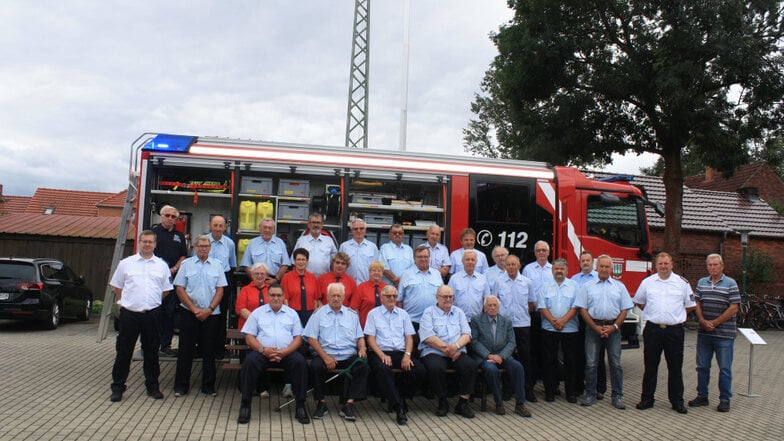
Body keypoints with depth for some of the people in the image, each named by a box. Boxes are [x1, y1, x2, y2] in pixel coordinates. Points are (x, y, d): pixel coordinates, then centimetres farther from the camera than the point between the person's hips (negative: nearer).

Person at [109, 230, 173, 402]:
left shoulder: (161, 265, 7)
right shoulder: (126, 263, 4)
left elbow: (166, 290, 12)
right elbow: (116, 287, 11)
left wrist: (152, 302, 8)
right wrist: (127, 301, 7)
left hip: (152, 315, 1)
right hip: (129, 314, -1)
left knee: (151, 352, 10)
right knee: (123, 352, 5)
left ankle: (153, 386, 21)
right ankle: (117, 386, 16)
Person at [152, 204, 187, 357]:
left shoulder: (179, 236, 16)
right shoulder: (153, 231, 4)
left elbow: (184, 256, 14)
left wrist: (174, 268, -2)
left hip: (172, 277, 4)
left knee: (169, 312, 6)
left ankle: (166, 345, 12)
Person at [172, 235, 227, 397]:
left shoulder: (217, 265, 8)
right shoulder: (186, 264, 4)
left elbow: (220, 290, 4)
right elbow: (179, 289, -1)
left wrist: (209, 310, -7)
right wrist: (194, 309, -8)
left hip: (211, 314, 1)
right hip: (189, 313, -1)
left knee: (209, 351, 5)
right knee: (185, 350, 3)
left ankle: (208, 386, 14)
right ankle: (181, 385, 14)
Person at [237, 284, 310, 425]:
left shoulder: (292, 313, 16)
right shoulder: (257, 313, 13)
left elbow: (298, 338, 8)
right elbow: (249, 337, 5)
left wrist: (285, 352, -12)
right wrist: (263, 349, -14)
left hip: (287, 352, 1)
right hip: (262, 351, 0)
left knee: (300, 362, -29)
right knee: (250, 362, -32)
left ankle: (300, 406, -19)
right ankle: (245, 406, -21)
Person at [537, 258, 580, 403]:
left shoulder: (574, 286, 5)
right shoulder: (545, 286, 7)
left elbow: (576, 306, -3)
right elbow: (542, 307, 0)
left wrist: (563, 320, -15)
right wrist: (553, 321, -13)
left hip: (569, 329, 0)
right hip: (549, 329, 1)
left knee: (571, 361, 3)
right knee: (549, 361, 4)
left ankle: (571, 392, 12)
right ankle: (550, 391, 12)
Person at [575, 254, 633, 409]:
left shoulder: (619, 286, 10)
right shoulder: (587, 286, 6)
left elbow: (624, 309, 7)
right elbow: (582, 309, 2)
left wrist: (614, 326, -6)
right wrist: (595, 327, -8)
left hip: (613, 328, 1)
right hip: (593, 327, -1)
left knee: (615, 363, 3)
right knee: (591, 363, 1)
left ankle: (617, 396, 11)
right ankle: (590, 395, 10)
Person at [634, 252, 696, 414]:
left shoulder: (682, 283, 4)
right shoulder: (647, 282, 6)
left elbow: (691, 305, 11)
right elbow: (639, 301, 17)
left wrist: (676, 315, 5)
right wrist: (652, 313, 9)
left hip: (675, 330, 0)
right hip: (652, 330, 1)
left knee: (675, 368, 6)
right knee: (650, 367, 7)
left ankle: (677, 401, 17)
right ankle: (647, 399, 15)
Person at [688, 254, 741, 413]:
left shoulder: (730, 284, -4)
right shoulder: (701, 283, 10)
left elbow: (733, 308, -9)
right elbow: (697, 304, 8)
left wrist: (715, 323, -11)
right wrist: (703, 321, -8)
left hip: (724, 334, -4)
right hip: (704, 334, 4)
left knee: (725, 368, 3)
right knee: (702, 366, 10)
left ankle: (725, 399, 13)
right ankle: (702, 396, 22)